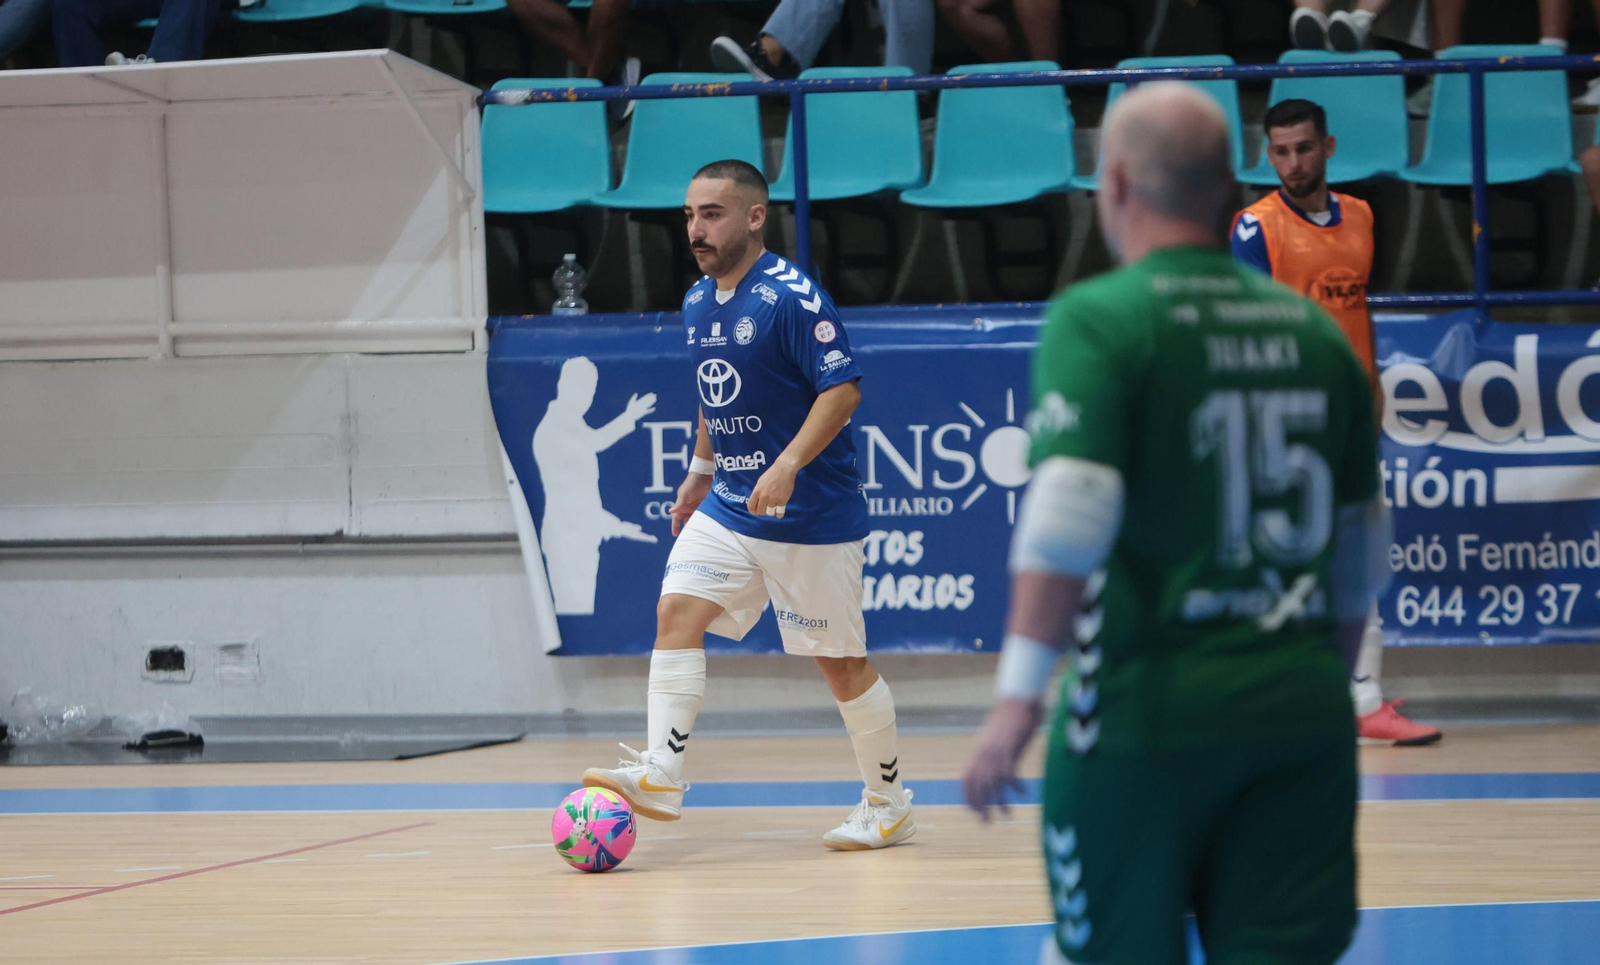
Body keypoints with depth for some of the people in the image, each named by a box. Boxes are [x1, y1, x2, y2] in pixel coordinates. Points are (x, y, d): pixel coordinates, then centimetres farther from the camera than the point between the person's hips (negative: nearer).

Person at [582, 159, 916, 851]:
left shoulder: (792, 296, -16)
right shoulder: (697, 305, 9)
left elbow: (843, 390, -20)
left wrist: (786, 467, -29)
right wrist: (700, 471, 23)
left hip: (810, 515, -7)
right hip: (728, 509, 7)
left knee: (839, 662, 2)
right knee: (676, 612, -12)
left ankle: (889, 806, 18)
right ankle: (660, 778, -16)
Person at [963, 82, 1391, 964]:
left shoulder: (1097, 319, -6)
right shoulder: (1314, 329, 10)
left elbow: (1069, 518, -20)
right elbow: (1361, 548, 17)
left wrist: (1018, 698, -20)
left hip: (1148, 710, -4)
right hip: (1301, 710, 4)